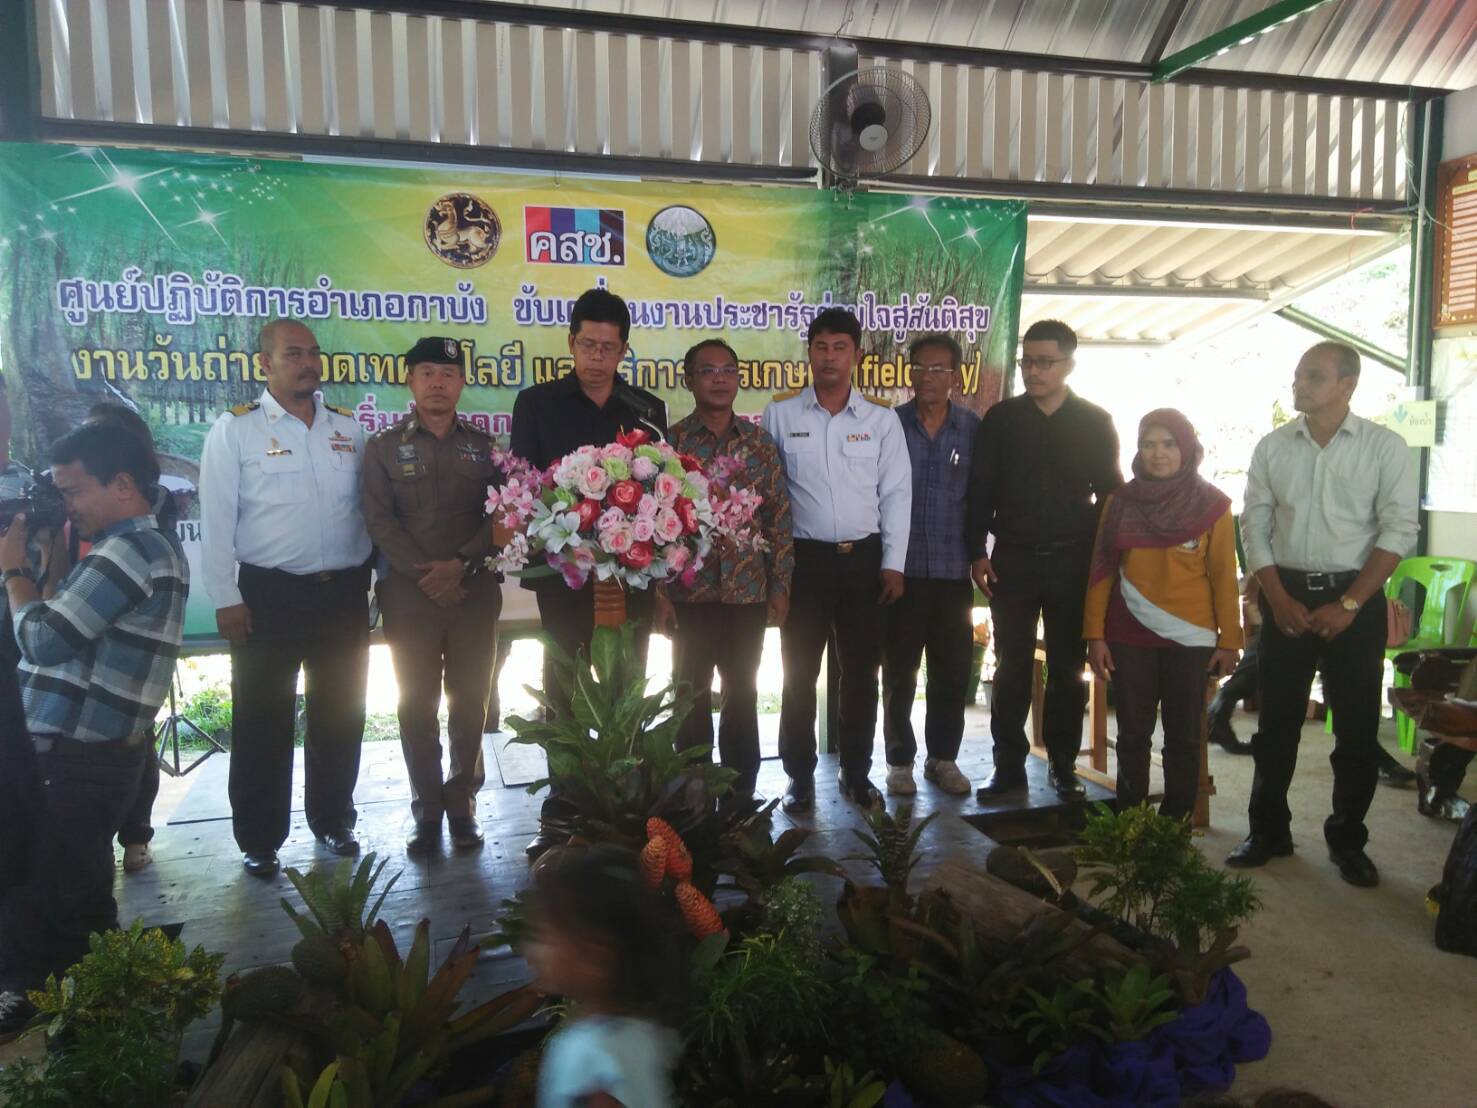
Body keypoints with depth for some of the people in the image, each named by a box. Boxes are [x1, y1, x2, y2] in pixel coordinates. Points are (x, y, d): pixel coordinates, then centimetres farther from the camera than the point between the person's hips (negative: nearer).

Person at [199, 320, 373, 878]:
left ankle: (332, 819, 31)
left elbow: (369, 508, 11)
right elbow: (216, 519, -6)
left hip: (345, 593, 4)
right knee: (263, 723, 5)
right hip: (269, 596, -3)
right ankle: (259, 839, 20)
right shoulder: (235, 430, -3)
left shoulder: (348, 428, 8)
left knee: (341, 715, 13)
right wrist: (226, 598, -10)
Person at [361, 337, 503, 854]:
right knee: (417, 704, 3)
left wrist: (460, 564, -13)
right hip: (409, 593, 0)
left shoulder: (484, 446, 10)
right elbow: (379, 520, -2)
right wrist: (426, 574, -12)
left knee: (470, 701, 4)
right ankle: (426, 810, 13)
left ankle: (463, 804, 15)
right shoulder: (384, 446, 7)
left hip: (474, 592, 1)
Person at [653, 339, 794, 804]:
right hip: (689, 593, -2)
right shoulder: (670, 441, -2)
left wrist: (780, 585, 0)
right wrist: (658, 592, -7)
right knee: (691, 697, 9)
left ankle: (741, 794, 25)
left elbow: (779, 516, 4)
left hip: (748, 592, 2)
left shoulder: (760, 442, 4)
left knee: (743, 696, 12)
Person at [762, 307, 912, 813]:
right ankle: (800, 778, 18)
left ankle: (856, 774, 24)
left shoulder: (882, 418, 3)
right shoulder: (780, 413, 0)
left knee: (861, 672, 10)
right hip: (804, 558, -1)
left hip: (865, 558, 1)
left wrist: (893, 563, -3)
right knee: (799, 674, 5)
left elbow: (896, 494, 3)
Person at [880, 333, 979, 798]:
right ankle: (900, 760, 22)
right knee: (899, 673, 8)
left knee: (953, 672, 10)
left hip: (953, 572, 2)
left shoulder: (974, 429, 2)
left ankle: (943, 758, 26)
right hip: (902, 570, -1)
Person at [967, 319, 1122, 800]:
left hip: (1073, 562, 0)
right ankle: (1008, 766, 12)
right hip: (1013, 560, 0)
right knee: (1011, 669, 3)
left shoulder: (1095, 422, 4)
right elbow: (980, 489, 5)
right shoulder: (1001, 418, 4)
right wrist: (977, 552, -2)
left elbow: (1110, 492, 7)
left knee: (1067, 670, 8)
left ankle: (1063, 766, 19)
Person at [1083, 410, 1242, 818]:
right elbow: (1102, 571, 3)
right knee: (1132, 734, 8)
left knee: (1183, 736, 7)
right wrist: (1095, 635, -1)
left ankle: (1176, 823, 17)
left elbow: (1224, 577, 1)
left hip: (1191, 639, -1)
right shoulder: (1121, 501, 4)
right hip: (1129, 638, 1)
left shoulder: (1212, 504, 1)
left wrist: (1229, 640, -2)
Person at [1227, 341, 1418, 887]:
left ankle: (1347, 839, 21)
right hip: (1285, 596, 2)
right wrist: (1279, 600, -6)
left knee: (1357, 727, 5)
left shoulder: (1384, 447, -3)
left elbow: (1398, 531, -7)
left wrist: (1348, 605, -13)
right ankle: (1268, 831, 21)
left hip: (1355, 600, -2)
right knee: (1276, 721, 8)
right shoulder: (1273, 447, 4)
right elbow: (1254, 526, 4)